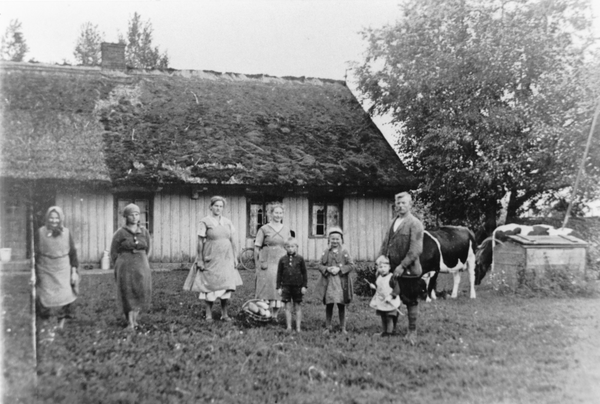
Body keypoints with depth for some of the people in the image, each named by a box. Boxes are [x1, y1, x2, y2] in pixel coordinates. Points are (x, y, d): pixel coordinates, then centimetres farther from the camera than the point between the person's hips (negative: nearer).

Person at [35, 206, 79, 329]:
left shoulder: (66, 233, 0)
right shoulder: (41, 232, -3)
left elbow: (73, 253, 6)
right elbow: (35, 253, 0)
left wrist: (74, 270, 4)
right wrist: (34, 272, -1)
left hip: (63, 270, 1)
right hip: (45, 270, 0)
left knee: (64, 295, -4)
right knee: (45, 297, 3)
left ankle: (62, 321, 12)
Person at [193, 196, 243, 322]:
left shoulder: (227, 222, 10)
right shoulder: (205, 222, -2)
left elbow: (232, 241, 14)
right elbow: (200, 242, -4)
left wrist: (234, 257, 10)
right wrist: (200, 260, -8)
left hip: (226, 258, 4)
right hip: (211, 258, -4)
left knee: (227, 286, 0)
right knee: (210, 286, 0)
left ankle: (225, 314, 8)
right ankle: (208, 314, 9)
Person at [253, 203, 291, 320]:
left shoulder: (286, 229, 10)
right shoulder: (264, 229, 0)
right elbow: (256, 248, 0)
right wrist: (258, 265, -5)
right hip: (267, 264, -3)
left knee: (279, 290, 4)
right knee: (266, 289, -4)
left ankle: (275, 316, 15)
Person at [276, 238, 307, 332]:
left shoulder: (300, 259, 0)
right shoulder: (283, 259, 3)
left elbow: (304, 273, 3)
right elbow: (279, 274, 6)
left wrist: (304, 286, -2)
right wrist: (278, 287, 2)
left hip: (297, 286, -1)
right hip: (286, 286, 1)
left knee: (298, 307, 6)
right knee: (288, 307, 3)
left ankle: (298, 327, 13)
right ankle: (289, 327, 10)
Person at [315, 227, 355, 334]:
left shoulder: (344, 253, 2)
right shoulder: (326, 253, 7)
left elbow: (351, 265, -3)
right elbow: (320, 266, 7)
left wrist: (339, 269, -14)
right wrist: (327, 269, -13)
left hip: (341, 282, -1)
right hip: (328, 282, 1)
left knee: (341, 305, 4)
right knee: (329, 305, 5)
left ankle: (343, 327, 15)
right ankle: (328, 327, 14)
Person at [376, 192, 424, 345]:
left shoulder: (415, 224, -10)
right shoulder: (394, 221, 12)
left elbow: (415, 250, -17)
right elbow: (386, 240, 11)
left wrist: (402, 266, -20)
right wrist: (382, 255, -8)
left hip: (408, 270, -6)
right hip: (393, 268, 6)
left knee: (410, 301, 5)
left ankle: (412, 332, 17)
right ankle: (391, 328, 28)